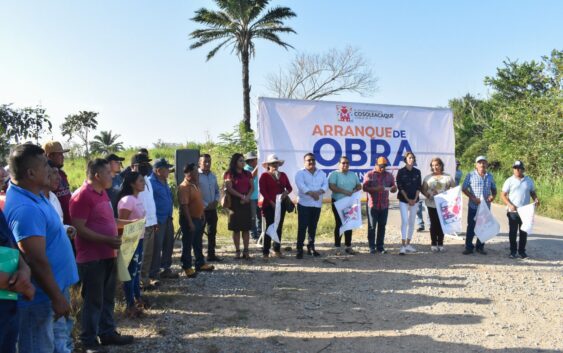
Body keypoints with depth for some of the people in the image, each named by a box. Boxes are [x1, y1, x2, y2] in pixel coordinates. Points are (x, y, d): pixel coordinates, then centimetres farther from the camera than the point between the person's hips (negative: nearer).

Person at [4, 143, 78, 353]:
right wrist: (57, 297, -21)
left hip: (54, 288, 10)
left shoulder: (34, 194, 4)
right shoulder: (25, 208, -28)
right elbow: (37, 261, -27)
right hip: (40, 297, -10)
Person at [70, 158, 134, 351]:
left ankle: (108, 333, 31)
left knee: (108, 297, 18)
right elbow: (80, 229, -22)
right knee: (93, 300, 2)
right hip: (91, 258, -9)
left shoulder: (103, 193, 12)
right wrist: (107, 239, -27)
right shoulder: (81, 196, -18)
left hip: (108, 255, 9)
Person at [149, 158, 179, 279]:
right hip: (158, 220, -9)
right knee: (157, 247, -1)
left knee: (168, 244, 15)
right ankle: (154, 272, 8)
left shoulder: (164, 182, 12)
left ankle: (166, 269, 26)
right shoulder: (151, 182, -15)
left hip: (168, 218, 9)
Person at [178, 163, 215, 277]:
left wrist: (202, 216, 17)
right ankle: (187, 267, 13)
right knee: (187, 244, 3)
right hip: (190, 220, -9)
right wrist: (190, 222, -24)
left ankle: (200, 264, 30)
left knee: (198, 243, 18)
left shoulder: (195, 184, 9)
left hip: (199, 218, 9)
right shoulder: (184, 187, -19)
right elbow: (184, 206, -23)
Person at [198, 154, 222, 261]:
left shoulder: (213, 176, 11)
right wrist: (206, 204, -15)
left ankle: (211, 254, 21)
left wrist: (216, 201, -2)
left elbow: (217, 191, 17)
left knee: (212, 232, 12)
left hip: (212, 208, 7)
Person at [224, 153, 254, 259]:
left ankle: (246, 251, 5)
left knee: (246, 228, 2)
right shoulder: (229, 174, -1)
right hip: (235, 202, -4)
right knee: (236, 228, 0)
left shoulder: (247, 174, 14)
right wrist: (241, 196, -16)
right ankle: (237, 251, 6)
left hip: (246, 203, 4)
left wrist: (247, 196, -9)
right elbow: (229, 188, -10)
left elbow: (252, 187, 9)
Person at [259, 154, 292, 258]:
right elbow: (262, 191, -8)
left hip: (281, 204, 5)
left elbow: (289, 187, 13)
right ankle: (265, 252, -3)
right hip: (269, 205, -5)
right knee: (269, 227, -6)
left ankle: (277, 250, 18)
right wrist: (271, 202, -16)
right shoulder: (264, 176, 0)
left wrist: (287, 192, -11)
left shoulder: (283, 175, 14)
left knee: (279, 227, 8)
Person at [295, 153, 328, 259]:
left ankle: (311, 248, 20)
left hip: (317, 204, 4)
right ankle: (299, 249, -4)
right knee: (302, 227, -7)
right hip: (304, 203, -4)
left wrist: (318, 192, -19)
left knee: (313, 227, 10)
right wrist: (311, 193, -28)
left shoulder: (321, 173, 13)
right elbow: (301, 186, -17)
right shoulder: (300, 173, -1)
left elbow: (325, 185, 0)